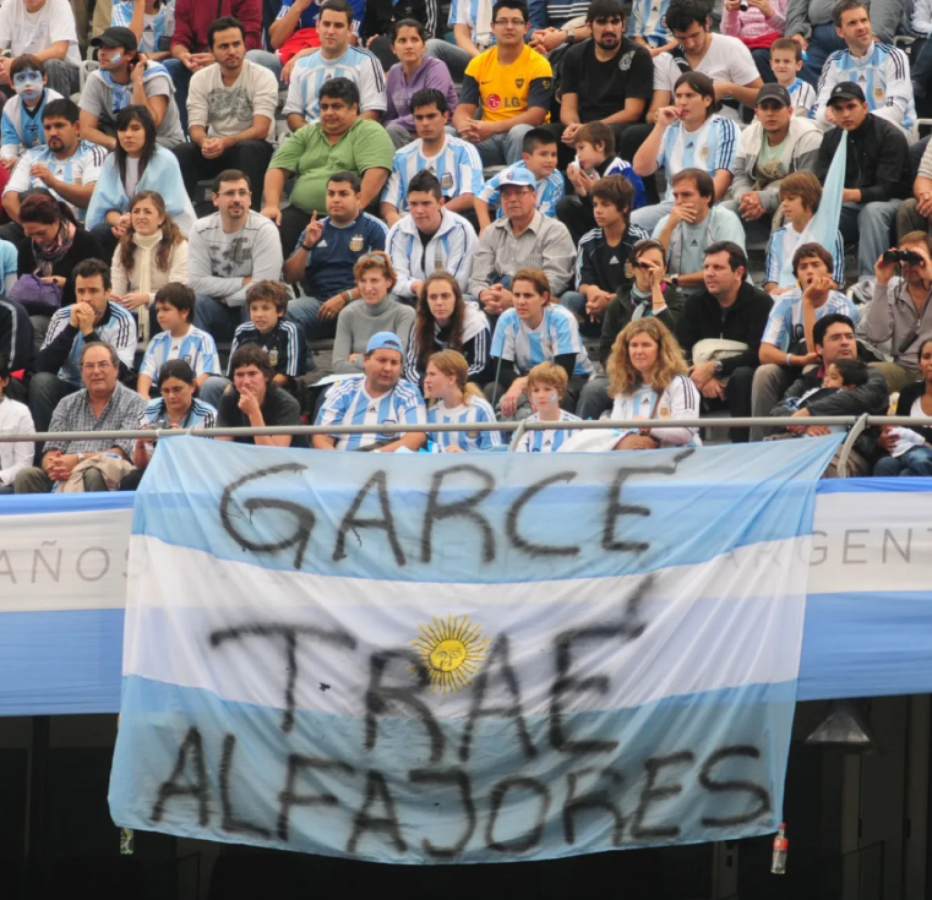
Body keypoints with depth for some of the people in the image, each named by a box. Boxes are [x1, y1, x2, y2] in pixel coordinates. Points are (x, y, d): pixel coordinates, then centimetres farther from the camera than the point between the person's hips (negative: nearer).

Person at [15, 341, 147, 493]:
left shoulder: (133, 403, 5)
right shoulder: (67, 405, 20)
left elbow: (122, 453, -7)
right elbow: (51, 452, 11)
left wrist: (78, 459, -19)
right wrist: (53, 466, -15)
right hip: (65, 479, 4)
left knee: (93, 475, -39)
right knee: (26, 476, -25)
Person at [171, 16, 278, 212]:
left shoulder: (263, 77, -9)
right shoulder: (200, 79, 1)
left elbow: (260, 130, -18)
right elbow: (196, 128, -6)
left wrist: (225, 142, -36)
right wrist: (205, 142, -32)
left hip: (253, 149, -3)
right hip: (215, 147, 3)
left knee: (249, 149, -37)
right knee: (182, 151, -26)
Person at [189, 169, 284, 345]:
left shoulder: (264, 230, -13)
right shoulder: (201, 230, -3)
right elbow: (198, 283, -12)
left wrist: (227, 298, -11)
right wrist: (244, 283, -16)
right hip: (219, 313, 3)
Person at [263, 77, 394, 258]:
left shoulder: (370, 133, 4)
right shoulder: (306, 135, 22)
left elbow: (376, 173, -11)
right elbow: (278, 169, 14)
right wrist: (272, 205, -4)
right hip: (301, 214, 5)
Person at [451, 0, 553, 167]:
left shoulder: (538, 64, -5)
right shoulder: (478, 64, 8)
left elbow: (536, 116, -14)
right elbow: (463, 110, 3)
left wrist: (493, 128, -27)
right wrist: (465, 127, -24)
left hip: (526, 137, -2)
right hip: (488, 139, 3)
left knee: (519, 132, -39)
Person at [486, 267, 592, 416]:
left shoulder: (562, 319, -22)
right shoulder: (507, 320, -13)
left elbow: (563, 371, -26)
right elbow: (502, 368, -14)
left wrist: (522, 383, -39)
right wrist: (518, 384, -38)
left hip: (572, 379, -3)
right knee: (492, 390, -25)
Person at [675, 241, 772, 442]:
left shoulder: (759, 303, -10)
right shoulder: (695, 304, 6)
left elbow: (759, 354, -18)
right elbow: (681, 351, -3)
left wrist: (714, 368, -22)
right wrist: (702, 375, -23)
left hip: (744, 382, -4)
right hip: (706, 386, 4)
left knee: (742, 376, -37)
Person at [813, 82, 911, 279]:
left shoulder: (890, 136, -15)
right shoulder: (831, 138, 3)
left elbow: (886, 189, -23)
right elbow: (820, 182, -3)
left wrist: (852, 195, -43)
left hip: (888, 202, -5)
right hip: (848, 205, 5)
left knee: (872, 211, -38)